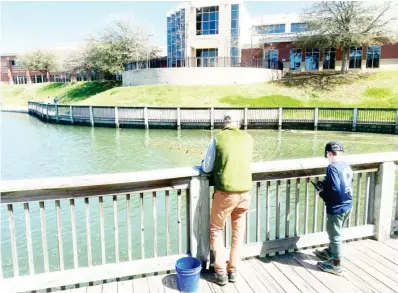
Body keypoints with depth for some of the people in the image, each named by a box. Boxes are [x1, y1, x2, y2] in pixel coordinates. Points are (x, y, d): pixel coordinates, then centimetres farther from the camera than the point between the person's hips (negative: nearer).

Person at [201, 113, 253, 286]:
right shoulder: (248, 138, 7)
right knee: (238, 231, 19)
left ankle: (221, 273, 17)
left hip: (225, 192, -3)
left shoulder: (217, 138, -4)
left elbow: (207, 168, 0)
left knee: (216, 230, 15)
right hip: (245, 192, 4)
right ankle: (233, 271, 27)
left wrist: (207, 162, 22)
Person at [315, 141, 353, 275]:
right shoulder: (346, 165, 5)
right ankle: (330, 252, 46)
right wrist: (325, 184, 12)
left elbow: (334, 190, -28)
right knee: (335, 233, 26)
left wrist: (322, 194, -11)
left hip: (337, 207, -9)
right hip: (347, 205, 9)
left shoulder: (332, 167, -22)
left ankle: (336, 265, 19)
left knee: (335, 235, 6)